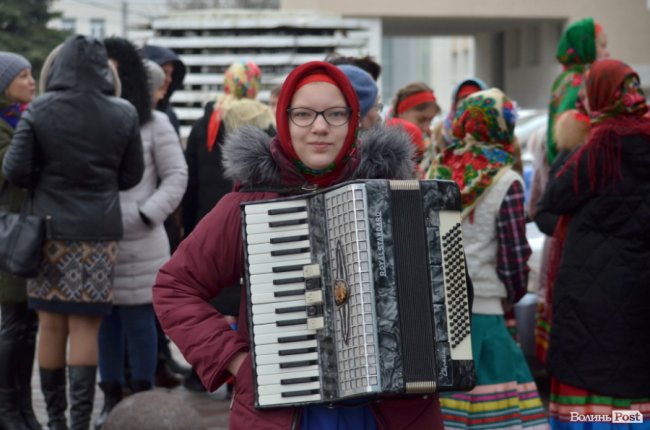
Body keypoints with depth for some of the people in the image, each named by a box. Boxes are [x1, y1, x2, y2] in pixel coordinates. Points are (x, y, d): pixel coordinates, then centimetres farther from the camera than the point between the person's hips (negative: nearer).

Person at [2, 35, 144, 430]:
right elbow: (132, 175, 5)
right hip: (100, 232, 0)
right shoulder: (124, 114, -2)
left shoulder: (39, 112, -5)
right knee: (85, 328, 3)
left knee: (51, 326, 9)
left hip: (50, 228, 0)